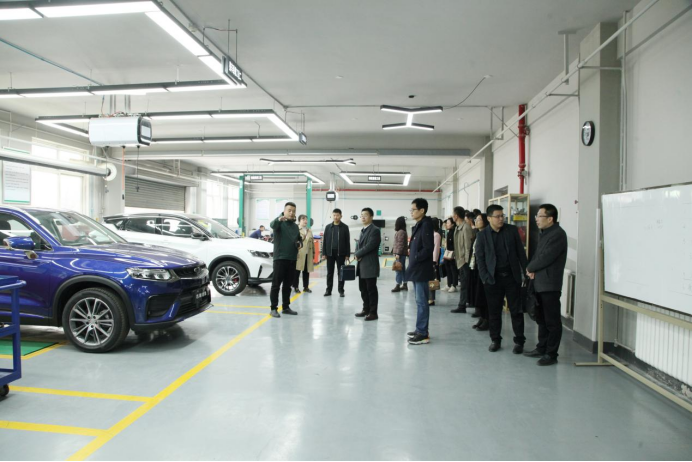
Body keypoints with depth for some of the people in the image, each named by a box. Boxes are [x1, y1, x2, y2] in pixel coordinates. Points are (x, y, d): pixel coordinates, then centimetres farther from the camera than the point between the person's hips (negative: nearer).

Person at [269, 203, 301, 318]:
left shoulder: (295, 226, 15)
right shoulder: (280, 223, -6)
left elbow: (299, 239, 27)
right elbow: (272, 225, -30)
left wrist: (299, 243, 2)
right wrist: (279, 220, -53)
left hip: (292, 259, 6)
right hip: (280, 258, -6)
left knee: (288, 285, 13)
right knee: (276, 284, -2)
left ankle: (286, 307, 21)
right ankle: (274, 308, 3)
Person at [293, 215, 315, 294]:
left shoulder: (309, 231, 17)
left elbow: (312, 242, 16)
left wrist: (313, 253, 12)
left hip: (308, 254, 5)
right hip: (299, 254, -5)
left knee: (306, 271, 9)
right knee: (297, 271, 0)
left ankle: (306, 287, 18)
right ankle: (296, 287, 9)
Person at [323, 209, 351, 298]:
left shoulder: (345, 227, 1)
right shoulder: (328, 227, 6)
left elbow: (347, 241, 0)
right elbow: (325, 241, 7)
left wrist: (347, 254, -5)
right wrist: (324, 253, 1)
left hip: (340, 253, -2)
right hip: (330, 253, 2)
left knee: (341, 272, 3)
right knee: (330, 272, 6)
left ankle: (341, 290, 10)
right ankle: (329, 290, 13)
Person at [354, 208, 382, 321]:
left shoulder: (375, 230, -11)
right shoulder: (363, 230, 18)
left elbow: (370, 246, -20)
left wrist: (358, 254, -10)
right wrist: (358, 255, -2)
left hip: (370, 265, -9)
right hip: (362, 265, 9)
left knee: (371, 289, -2)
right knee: (363, 289, 14)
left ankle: (373, 313, 6)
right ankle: (366, 309, 25)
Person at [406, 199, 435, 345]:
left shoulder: (426, 225, -14)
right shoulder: (418, 225, 14)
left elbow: (428, 248, -22)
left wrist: (414, 259, -15)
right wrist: (412, 262, 8)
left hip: (422, 270, -9)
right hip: (416, 269, 9)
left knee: (422, 302, -5)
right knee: (420, 301, 15)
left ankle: (423, 334, 1)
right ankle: (421, 329, 24)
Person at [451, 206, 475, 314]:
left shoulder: (466, 228, -17)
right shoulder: (459, 228, 11)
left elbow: (468, 245, -18)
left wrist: (466, 260, -18)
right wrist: (456, 257, 13)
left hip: (464, 261, -9)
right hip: (460, 260, 9)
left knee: (464, 284, -2)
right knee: (463, 284, 14)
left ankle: (462, 306, 3)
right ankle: (462, 305, 22)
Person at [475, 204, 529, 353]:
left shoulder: (512, 230, 3)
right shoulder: (483, 235, 1)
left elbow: (521, 252, 5)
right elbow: (479, 257, 2)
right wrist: (485, 277, -7)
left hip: (512, 276, 0)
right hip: (493, 278, 0)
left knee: (516, 310, 4)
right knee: (494, 311, 6)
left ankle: (519, 341, 16)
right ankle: (495, 340, 20)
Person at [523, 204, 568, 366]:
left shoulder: (558, 234, -16)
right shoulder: (544, 233, 15)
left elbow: (546, 258, -22)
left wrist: (530, 268, -6)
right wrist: (533, 270, -2)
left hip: (550, 284, -9)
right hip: (540, 283, 10)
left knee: (552, 321, 0)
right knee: (541, 319, 17)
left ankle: (551, 354, 8)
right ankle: (542, 348, 27)